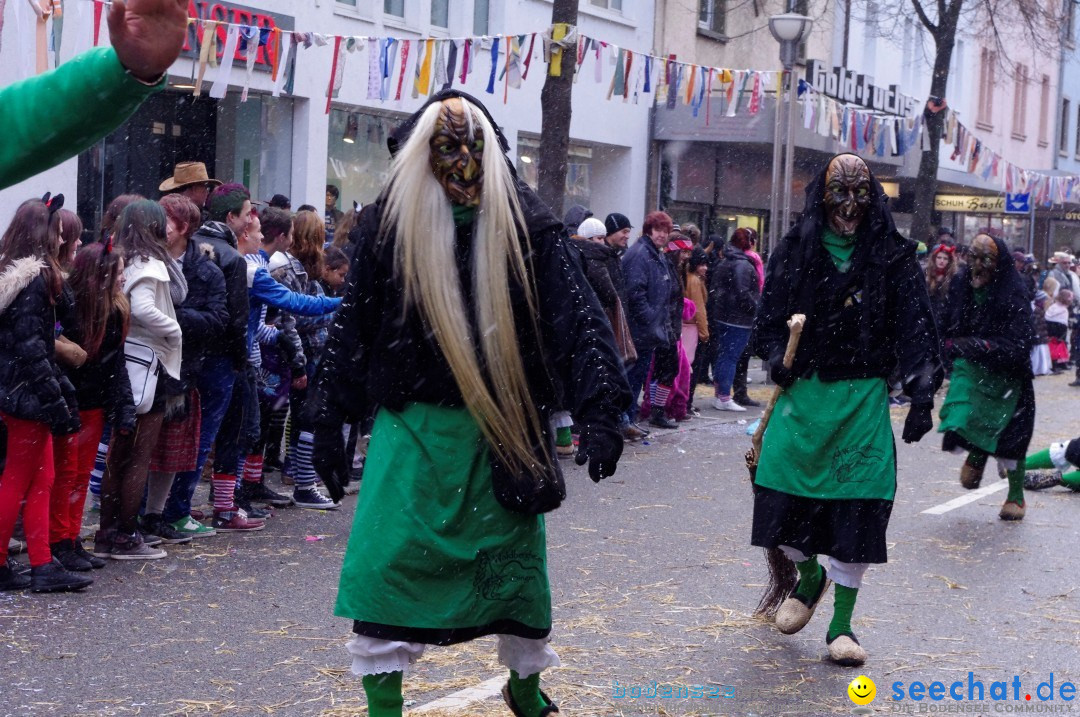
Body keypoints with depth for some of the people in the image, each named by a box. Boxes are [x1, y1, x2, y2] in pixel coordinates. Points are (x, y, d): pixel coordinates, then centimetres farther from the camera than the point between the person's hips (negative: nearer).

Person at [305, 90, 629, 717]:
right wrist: (330, 422, 2)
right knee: (384, 565, -6)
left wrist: (599, 412, -18)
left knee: (516, 561, 12)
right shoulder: (394, 223, -1)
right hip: (415, 430, 0)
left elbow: (577, 316, -9)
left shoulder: (525, 225, -4)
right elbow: (356, 323, 3)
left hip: (505, 431, 0)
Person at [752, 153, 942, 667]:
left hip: (863, 398, -1)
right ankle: (808, 578, 29)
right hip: (802, 392, 1)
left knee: (858, 503, -6)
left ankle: (841, 622, 8)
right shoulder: (795, 251, 6)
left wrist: (921, 394, -14)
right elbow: (770, 316, 9)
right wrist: (777, 356, -11)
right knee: (780, 489, -3)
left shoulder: (893, 258, 2)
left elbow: (916, 330, -3)